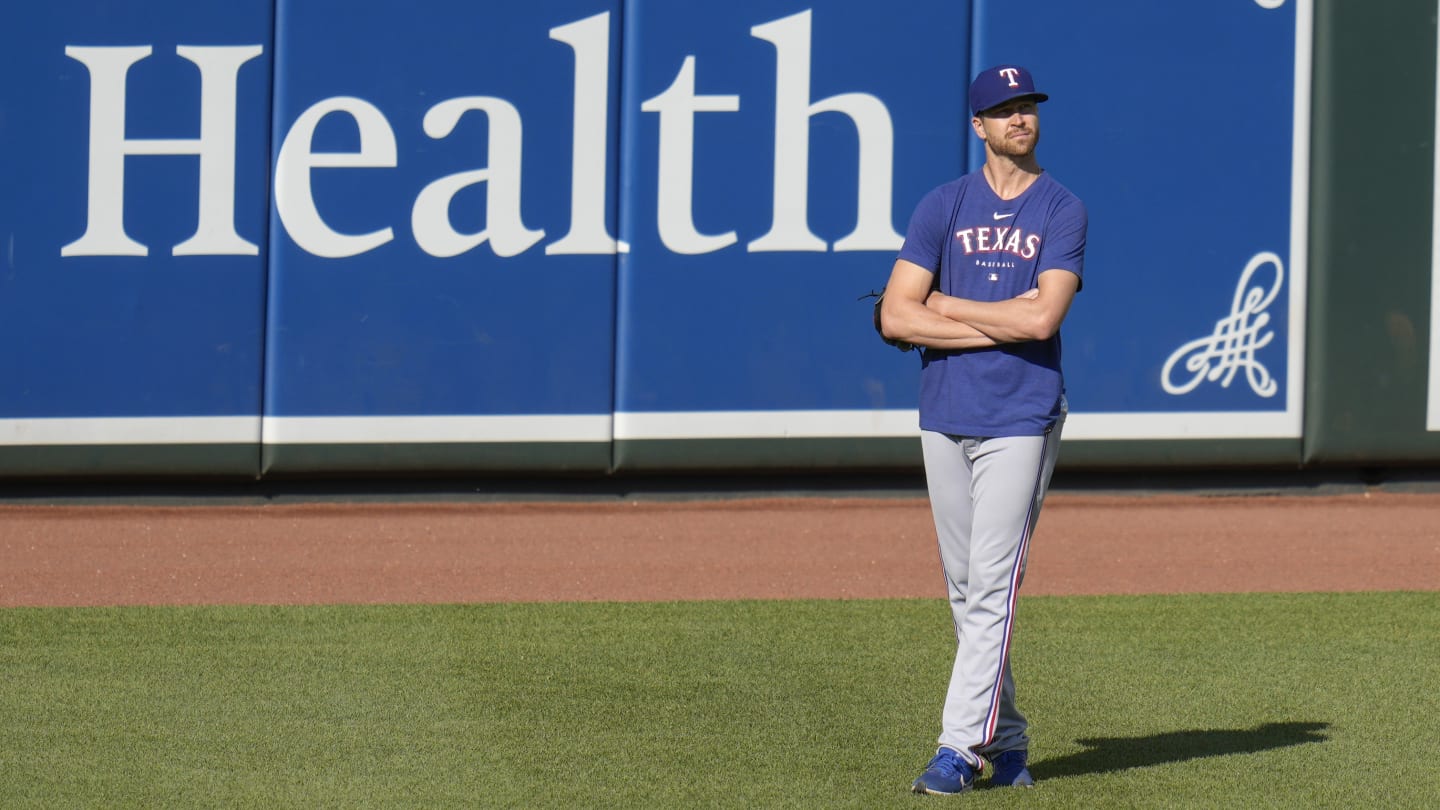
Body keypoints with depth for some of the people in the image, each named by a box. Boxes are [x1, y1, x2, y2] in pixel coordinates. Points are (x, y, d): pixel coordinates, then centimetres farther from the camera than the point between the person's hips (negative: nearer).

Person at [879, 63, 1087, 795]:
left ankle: (960, 747, -13)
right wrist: (999, 324, -10)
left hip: (1021, 420, -3)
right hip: (945, 417, 3)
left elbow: (1044, 318, -13)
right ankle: (1006, 740, 17)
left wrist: (946, 305, -6)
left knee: (992, 585, -10)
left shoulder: (1062, 212, 1)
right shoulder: (943, 207, 7)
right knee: (965, 590, 7)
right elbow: (895, 317, -3)